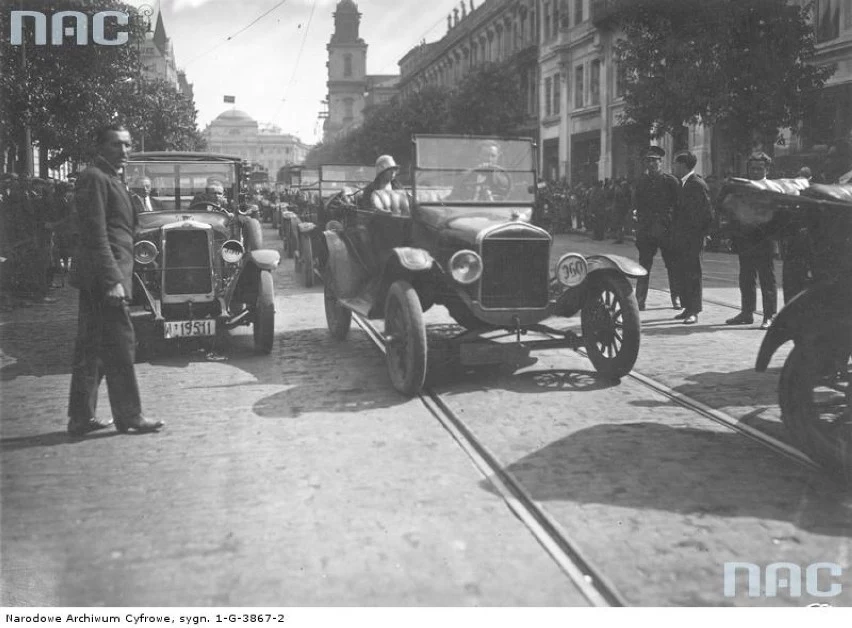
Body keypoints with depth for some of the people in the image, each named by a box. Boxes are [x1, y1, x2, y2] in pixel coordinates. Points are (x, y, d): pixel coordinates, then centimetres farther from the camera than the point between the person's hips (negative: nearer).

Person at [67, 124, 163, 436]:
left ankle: (81, 417, 17)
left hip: (95, 279, 10)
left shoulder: (111, 179, 21)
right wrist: (111, 280, -23)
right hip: (104, 273, -10)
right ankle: (129, 415, 0)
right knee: (120, 343, -6)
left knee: (91, 347, 11)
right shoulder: (94, 178, -10)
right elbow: (96, 234, -18)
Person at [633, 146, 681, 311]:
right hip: (645, 229, 2)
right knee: (644, 264, 0)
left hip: (666, 229, -2)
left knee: (672, 265, 3)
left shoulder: (671, 181, 2)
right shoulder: (642, 181, 12)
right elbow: (636, 204, 14)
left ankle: (676, 297, 14)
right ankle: (640, 299, 2)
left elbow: (679, 204, 1)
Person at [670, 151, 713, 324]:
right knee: (681, 273, 10)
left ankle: (694, 311, -1)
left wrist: (703, 234, -12)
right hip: (680, 238, 9)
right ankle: (687, 308, 18)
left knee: (692, 274, -5)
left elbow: (707, 211, -12)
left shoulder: (698, 184, -11)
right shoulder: (683, 184, 15)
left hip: (692, 238, -9)